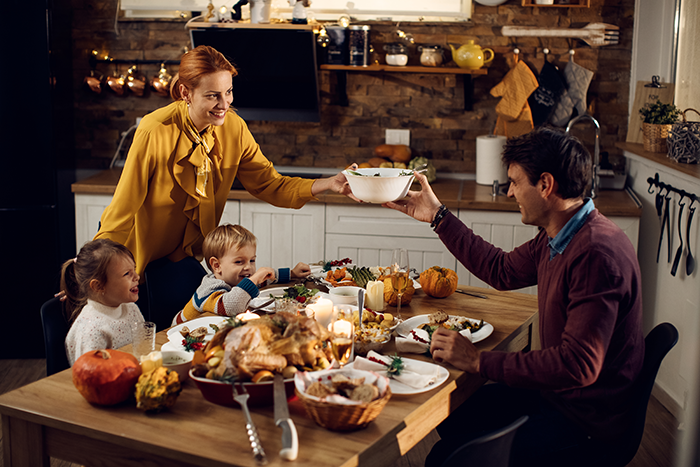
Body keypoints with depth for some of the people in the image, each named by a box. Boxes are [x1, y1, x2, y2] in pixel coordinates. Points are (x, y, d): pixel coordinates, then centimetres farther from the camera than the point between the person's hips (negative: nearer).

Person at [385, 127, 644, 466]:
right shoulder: (558, 237, 2)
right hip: (555, 388, 9)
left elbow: (578, 365, -32)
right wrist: (438, 216, 19)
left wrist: (479, 361, -27)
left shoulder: (597, 254, -29)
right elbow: (503, 271, 18)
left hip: (587, 419, -9)